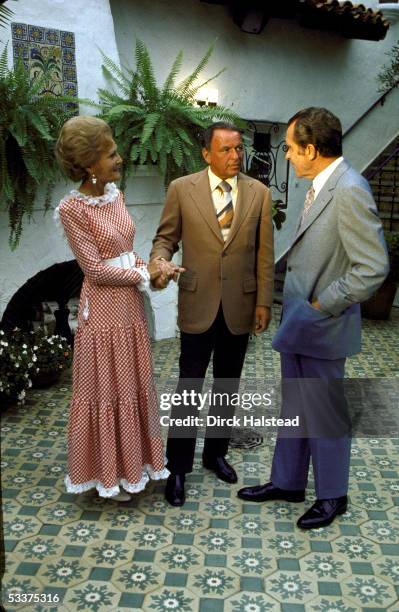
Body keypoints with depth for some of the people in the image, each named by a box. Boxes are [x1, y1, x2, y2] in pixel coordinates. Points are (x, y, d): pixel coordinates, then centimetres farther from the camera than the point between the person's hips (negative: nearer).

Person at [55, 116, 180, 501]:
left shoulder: (114, 194, 6)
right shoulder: (72, 209, -17)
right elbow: (95, 268, -17)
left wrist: (149, 266, -5)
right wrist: (144, 275, -11)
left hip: (130, 304, 8)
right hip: (104, 308, -8)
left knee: (132, 384, 17)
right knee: (105, 389, 6)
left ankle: (130, 461, 35)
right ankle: (107, 473, 24)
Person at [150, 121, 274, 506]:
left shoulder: (258, 192, 2)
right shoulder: (182, 189, -3)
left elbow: (264, 253, 3)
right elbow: (166, 238, 2)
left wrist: (263, 303, 0)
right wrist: (159, 262, -21)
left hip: (240, 306, 2)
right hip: (197, 305, -2)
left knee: (227, 386, 15)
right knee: (189, 388, 3)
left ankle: (215, 453, 34)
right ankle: (177, 467, 18)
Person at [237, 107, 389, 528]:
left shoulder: (349, 191, -22)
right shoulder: (321, 186, 6)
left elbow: (373, 267, -25)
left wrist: (323, 307, -17)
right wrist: (294, 311, 11)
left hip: (320, 327, -9)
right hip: (298, 321, 9)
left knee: (326, 414, 9)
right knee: (294, 408, 20)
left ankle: (331, 495, 30)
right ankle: (287, 482, 38)